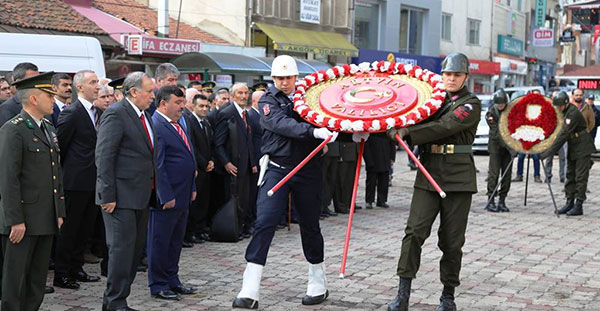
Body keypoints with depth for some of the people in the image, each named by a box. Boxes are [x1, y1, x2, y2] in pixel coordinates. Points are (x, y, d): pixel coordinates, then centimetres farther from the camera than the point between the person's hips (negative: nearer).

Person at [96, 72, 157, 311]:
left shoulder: (144, 116, 16)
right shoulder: (116, 114, -12)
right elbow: (104, 156, -16)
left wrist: (152, 192, 14)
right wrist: (108, 196, -20)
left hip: (141, 195, 9)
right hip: (121, 196, -9)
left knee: (136, 247, 12)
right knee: (122, 247, -7)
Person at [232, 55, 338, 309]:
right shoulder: (268, 101, -1)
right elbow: (282, 124, -19)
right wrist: (313, 131, -34)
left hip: (307, 171, 2)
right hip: (277, 169, -2)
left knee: (310, 226, 11)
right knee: (264, 223, -12)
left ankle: (318, 284, 28)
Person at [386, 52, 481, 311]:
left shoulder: (471, 104, -2)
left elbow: (445, 126, -16)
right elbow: (416, 122, 13)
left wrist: (407, 132, -21)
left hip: (458, 177, -3)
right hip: (428, 173, 3)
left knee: (451, 240, 2)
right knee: (415, 231, -9)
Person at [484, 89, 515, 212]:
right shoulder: (491, 113, -11)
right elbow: (497, 133, -18)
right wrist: (510, 148, -27)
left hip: (509, 146, 4)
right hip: (496, 147, -4)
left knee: (507, 174, 3)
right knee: (494, 173, -7)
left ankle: (502, 201, 9)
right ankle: (490, 201, -2)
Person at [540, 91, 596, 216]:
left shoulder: (573, 113, -22)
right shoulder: (565, 112, 7)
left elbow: (564, 134, -26)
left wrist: (549, 151, -26)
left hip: (582, 148, -10)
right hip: (572, 148, 10)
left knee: (580, 177, -7)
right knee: (570, 176, 10)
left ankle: (579, 205, -5)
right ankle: (570, 202, 15)